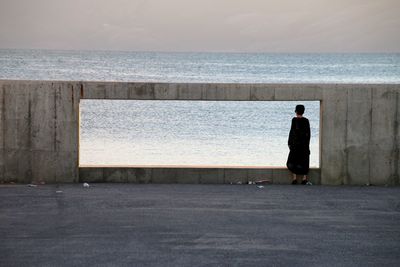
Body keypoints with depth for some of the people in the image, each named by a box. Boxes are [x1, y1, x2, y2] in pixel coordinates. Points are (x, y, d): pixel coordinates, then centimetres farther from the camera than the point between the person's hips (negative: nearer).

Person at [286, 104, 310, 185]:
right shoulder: (306, 121, 2)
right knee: (304, 161, 7)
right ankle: (304, 178, 4)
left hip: (296, 143, -3)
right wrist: (307, 143, 13)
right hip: (305, 143, 3)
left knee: (293, 160, 6)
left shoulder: (294, 120, -8)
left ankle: (295, 178, -2)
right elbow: (308, 133, 4)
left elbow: (292, 132, -9)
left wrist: (289, 143, -3)